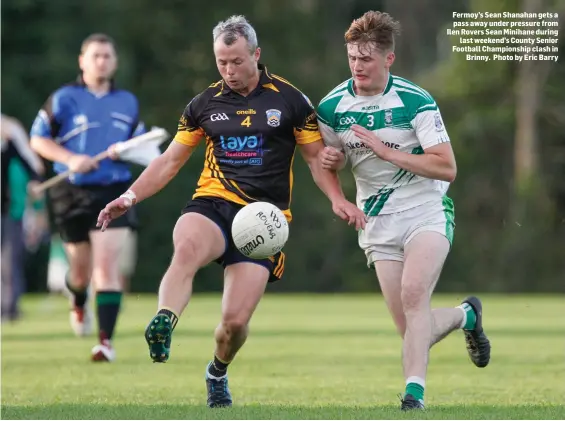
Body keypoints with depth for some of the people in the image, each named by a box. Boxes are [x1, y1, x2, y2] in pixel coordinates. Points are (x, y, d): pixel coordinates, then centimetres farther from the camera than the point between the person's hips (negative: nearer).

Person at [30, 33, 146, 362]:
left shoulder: (128, 103, 12)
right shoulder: (64, 99, 1)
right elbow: (38, 139, 2)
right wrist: (70, 158, -14)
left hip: (114, 192, 1)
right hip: (73, 193, -1)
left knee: (107, 266, -13)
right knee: (81, 269, 9)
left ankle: (106, 341, -14)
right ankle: (79, 304, 46)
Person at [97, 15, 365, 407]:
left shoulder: (289, 100, 2)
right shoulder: (205, 103, 9)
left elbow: (316, 157, 9)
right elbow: (171, 161, 15)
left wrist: (338, 198, -8)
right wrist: (131, 196, 3)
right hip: (212, 205, 1)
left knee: (236, 321, -8)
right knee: (186, 248, -38)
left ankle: (218, 372, 25)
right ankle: (163, 325, -55)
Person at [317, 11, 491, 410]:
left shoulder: (416, 101, -14)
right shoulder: (332, 106, -2)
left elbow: (447, 168, -18)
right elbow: (330, 160, 14)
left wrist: (387, 151, -25)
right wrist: (330, 159, -11)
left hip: (427, 213, -4)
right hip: (378, 223, 4)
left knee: (413, 294, -29)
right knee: (414, 331, -1)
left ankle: (414, 394, -31)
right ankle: (466, 315, 32)